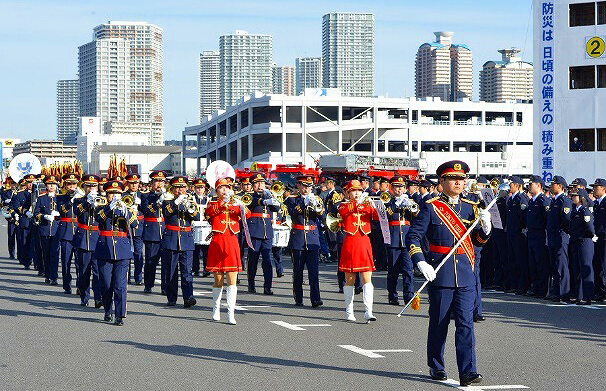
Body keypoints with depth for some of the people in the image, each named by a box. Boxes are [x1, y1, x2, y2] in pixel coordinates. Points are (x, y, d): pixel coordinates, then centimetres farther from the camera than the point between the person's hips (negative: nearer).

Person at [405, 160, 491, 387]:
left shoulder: (471, 208, 11)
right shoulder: (431, 207, -2)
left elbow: (478, 241, 13)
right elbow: (413, 236, -4)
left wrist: (485, 227, -9)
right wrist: (421, 262, -16)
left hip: (465, 274, 3)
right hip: (440, 273, -3)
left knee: (465, 323, -5)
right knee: (438, 323, 7)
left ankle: (467, 372, -8)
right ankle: (436, 368, 21)